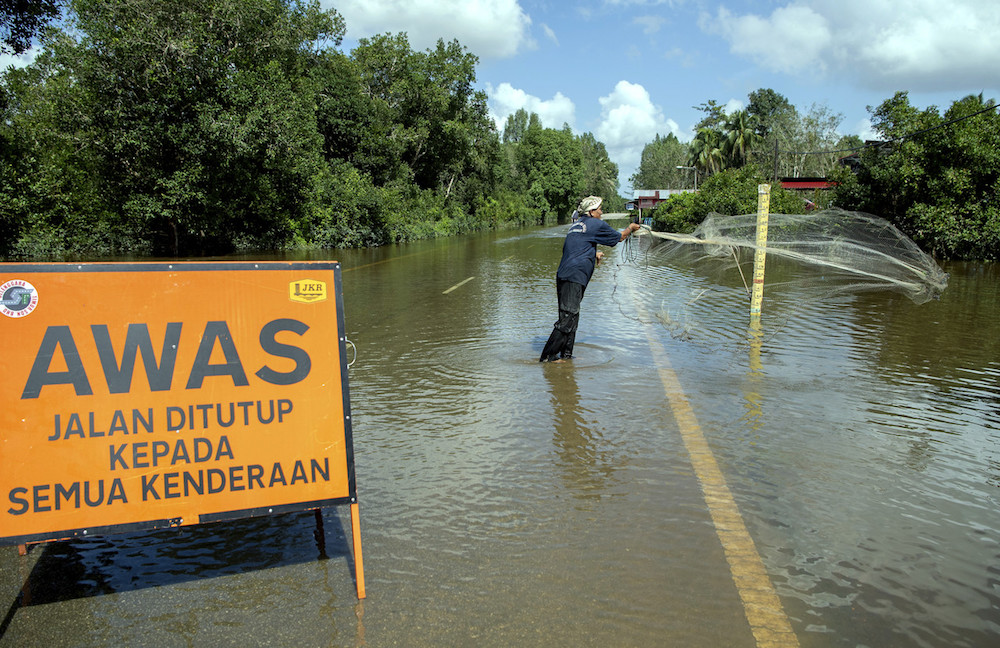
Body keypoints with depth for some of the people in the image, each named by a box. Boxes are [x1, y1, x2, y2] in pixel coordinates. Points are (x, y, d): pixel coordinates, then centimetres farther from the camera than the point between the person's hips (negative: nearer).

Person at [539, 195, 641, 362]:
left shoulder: (577, 224, 21)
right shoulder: (595, 224, -2)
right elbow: (620, 237, 11)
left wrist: (594, 254, 40)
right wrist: (631, 228, 29)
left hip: (563, 275, 9)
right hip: (574, 278, -9)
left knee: (572, 316, 14)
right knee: (567, 318, -9)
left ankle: (566, 354, 19)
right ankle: (547, 356, -9)